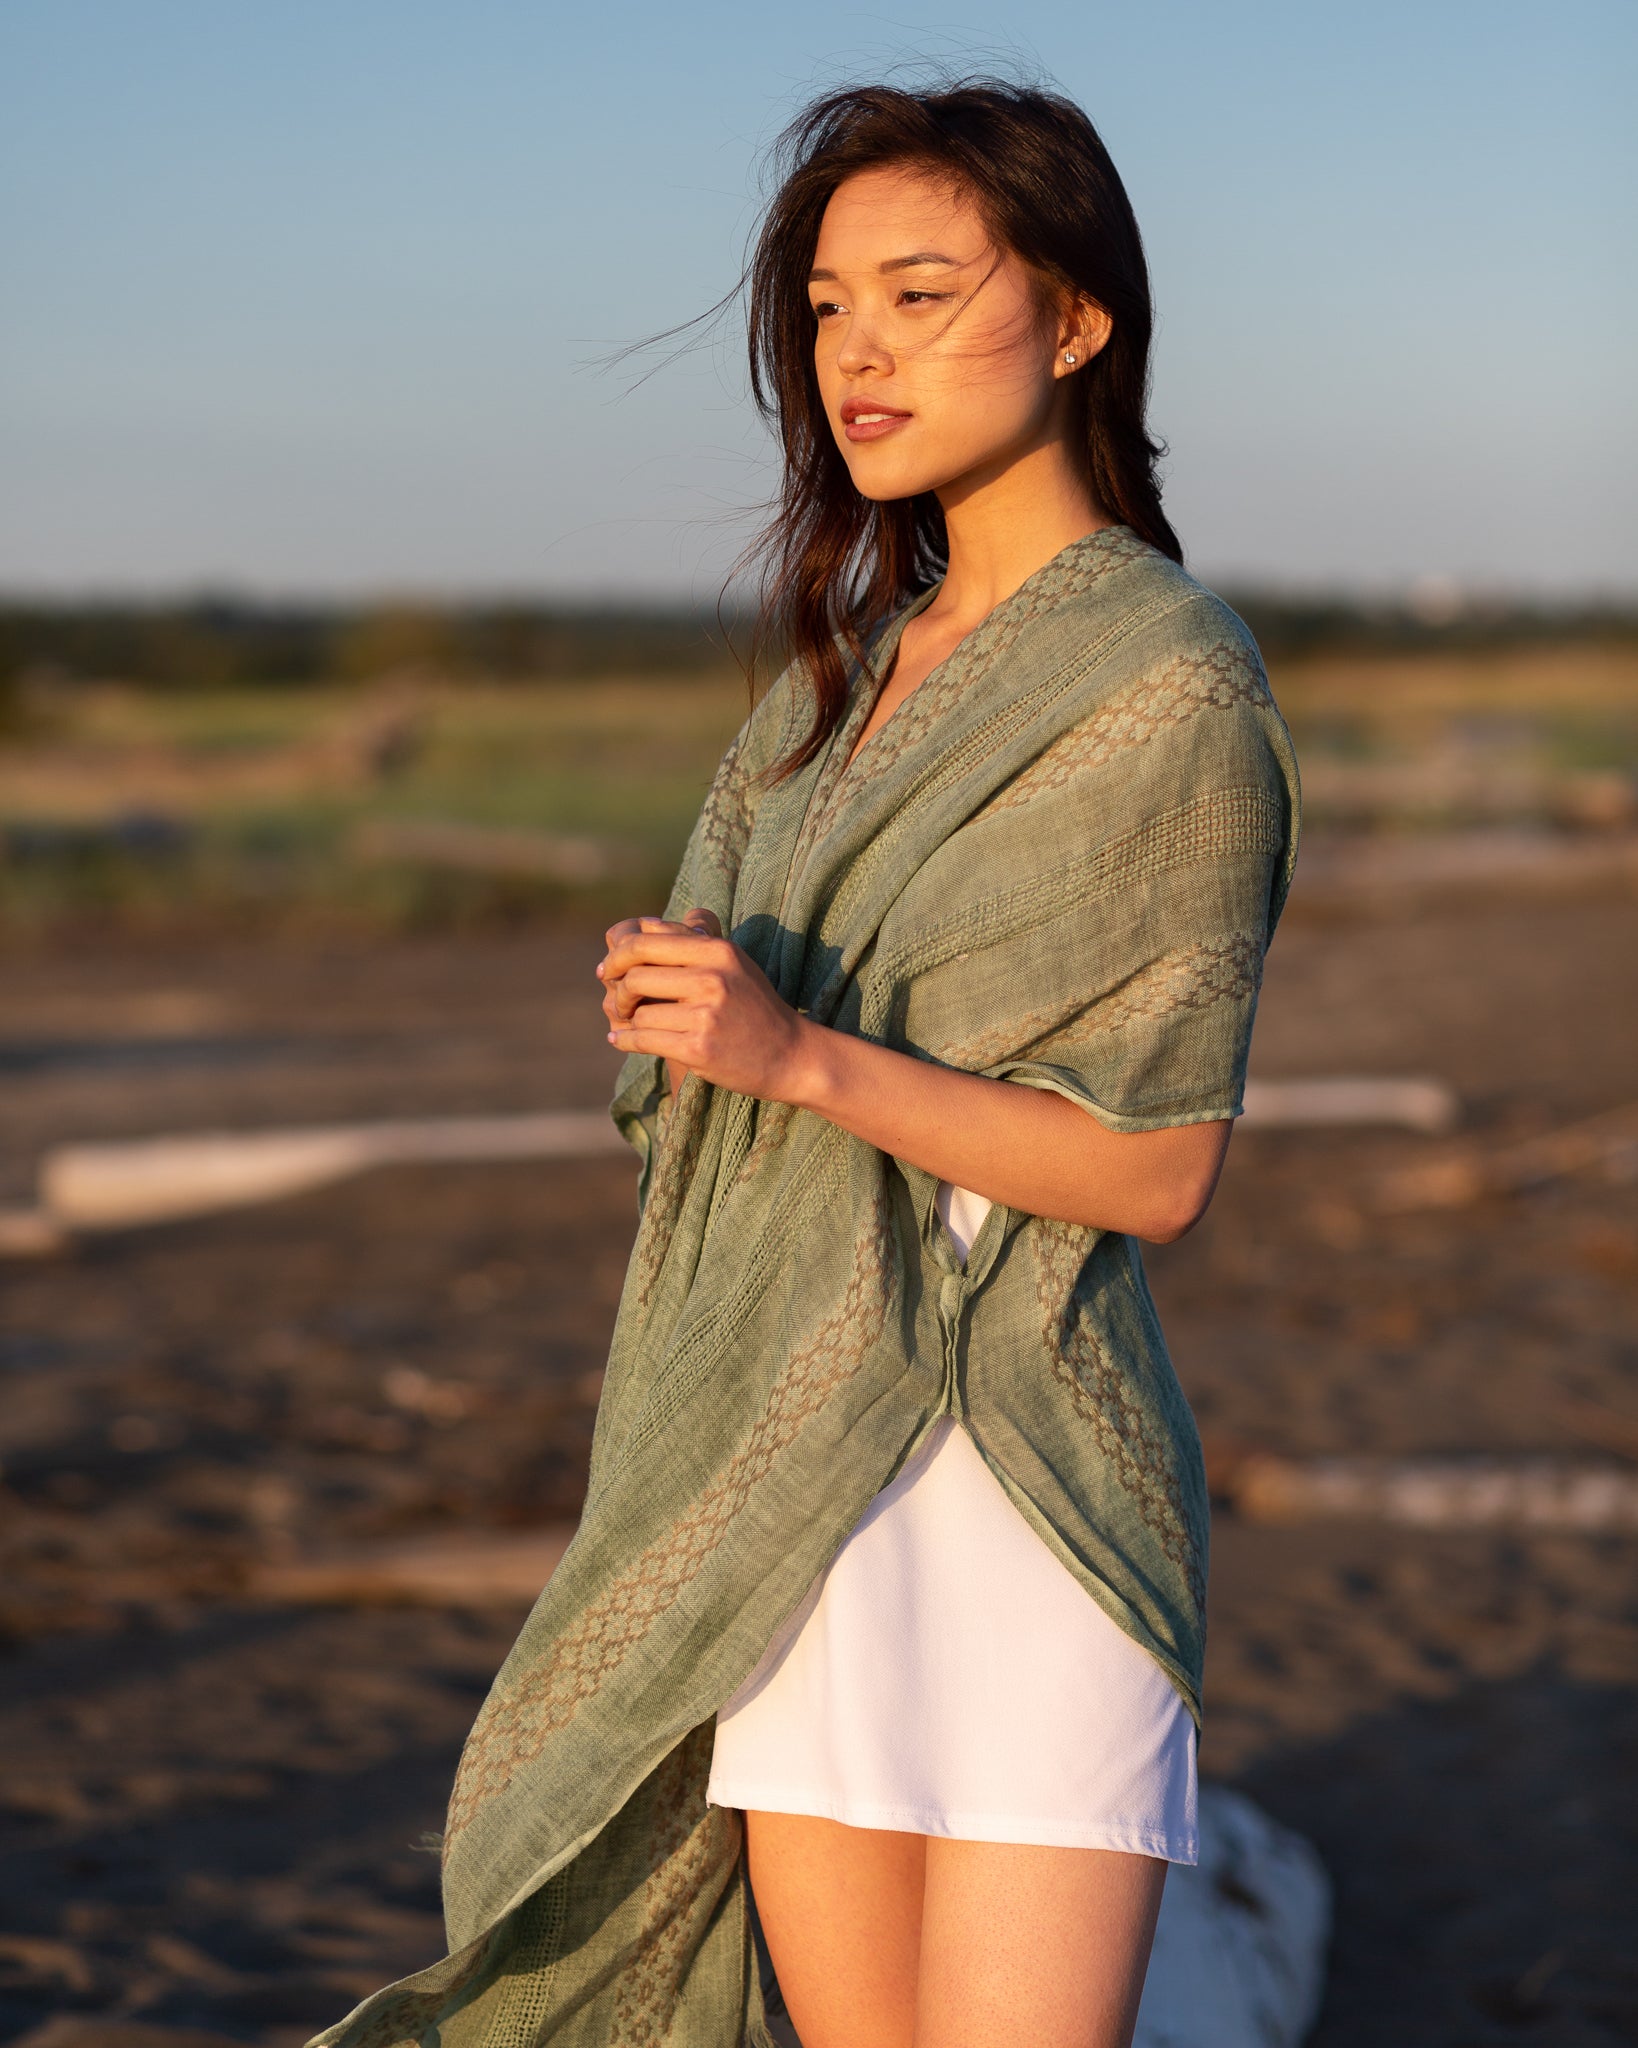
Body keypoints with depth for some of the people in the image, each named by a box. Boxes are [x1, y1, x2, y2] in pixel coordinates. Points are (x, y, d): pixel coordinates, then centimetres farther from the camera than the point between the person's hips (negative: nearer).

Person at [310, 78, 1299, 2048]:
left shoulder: (1171, 687, -8)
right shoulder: (856, 676, 15)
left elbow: (1158, 1166, -12)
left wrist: (797, 1053, -21)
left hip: (1019, 1492, -7)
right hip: (794, 1492, 7)